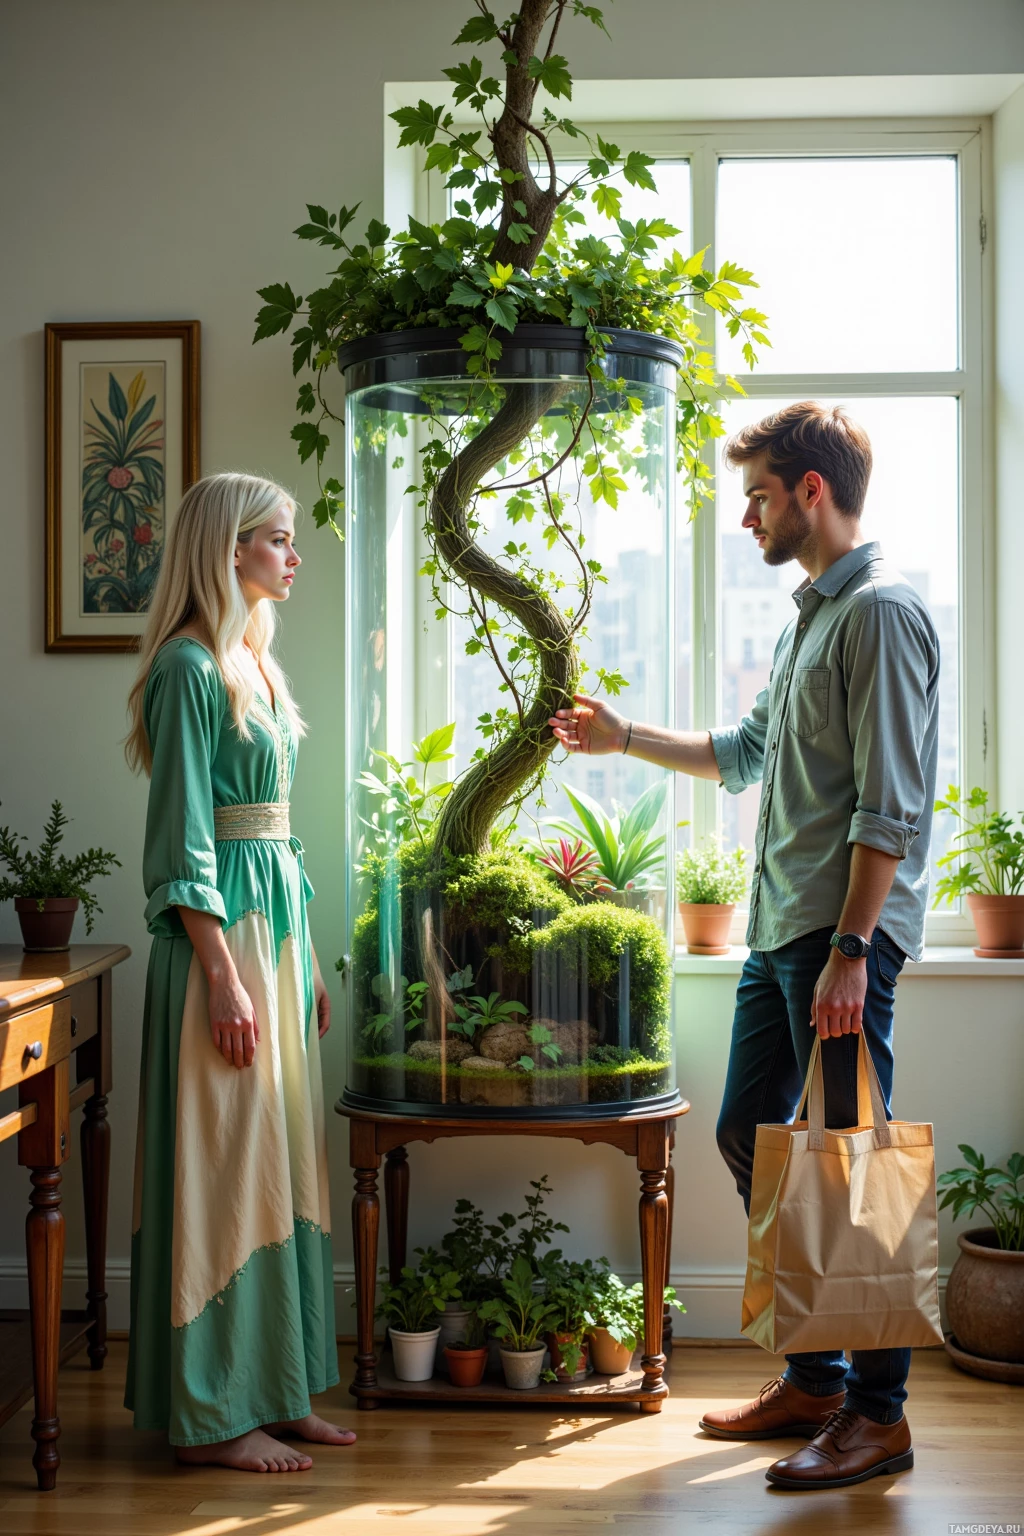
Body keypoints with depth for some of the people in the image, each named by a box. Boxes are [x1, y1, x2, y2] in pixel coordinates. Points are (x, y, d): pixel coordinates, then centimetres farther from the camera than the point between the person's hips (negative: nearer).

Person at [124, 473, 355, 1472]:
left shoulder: (258, 665, 16)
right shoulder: (190, 667, -11)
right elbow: (182, 840, -16)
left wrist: (306, 963, 18)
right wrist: (224, 976, -20)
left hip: (277, 925, 9)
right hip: (220, 934, -9)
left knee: (278, 1162, 12)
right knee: (222, 1163, -4)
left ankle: (273, 1388, 21)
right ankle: (212, 1413, 6)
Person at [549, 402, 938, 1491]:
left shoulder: (882, 611, -11)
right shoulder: (810, 615, 19)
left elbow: (891, 806, -18)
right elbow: (745, 753, 29)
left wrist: (851, 948, -22)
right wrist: (624, 736, 28)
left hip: (844, 929, -10)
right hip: (780, 925, 10)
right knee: (747, 1134, 13)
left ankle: (878, 1413, 8)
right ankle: (814, 1378, 24)